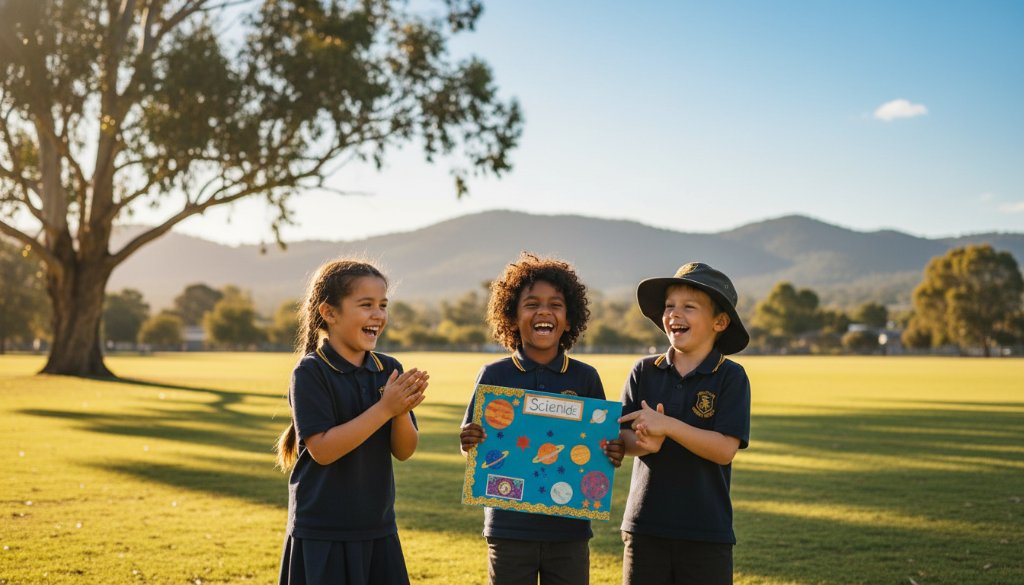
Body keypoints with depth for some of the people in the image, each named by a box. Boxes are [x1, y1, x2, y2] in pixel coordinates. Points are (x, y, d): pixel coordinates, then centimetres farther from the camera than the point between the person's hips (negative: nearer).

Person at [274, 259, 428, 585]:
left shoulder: (389, 371, 3)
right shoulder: (310, 372, -12)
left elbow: (404, 451, 3)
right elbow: (322, 449, -19)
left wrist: (403, 410, -17)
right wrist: (384, 408, -22)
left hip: (378, 529, 5)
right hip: (322, 535, -5)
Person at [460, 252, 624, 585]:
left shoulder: (585, 378, 1)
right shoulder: (494, 376, -3)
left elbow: (603, 445, 6)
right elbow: (470, 440, 1)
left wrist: (613, 456, -15)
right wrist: (469, 443, -21)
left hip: (569, 530, 1)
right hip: (509, 529, -1)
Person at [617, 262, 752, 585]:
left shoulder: (731, 376, -5)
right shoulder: (644, 372, 4)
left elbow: (725, 449, -14)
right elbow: (621, 436, 0)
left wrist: (667, 426, -22)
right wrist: (643, 444, -22)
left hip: (707, 532, -2)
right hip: (646, 526, 3)